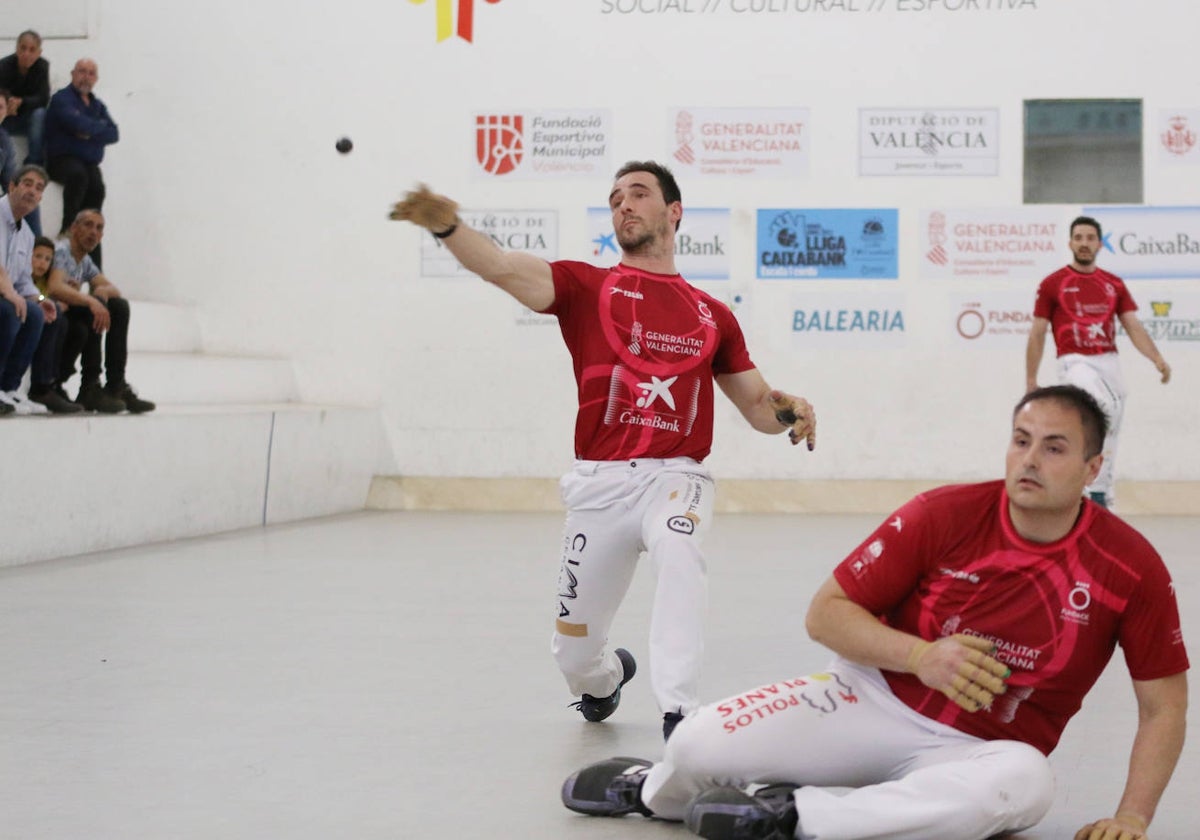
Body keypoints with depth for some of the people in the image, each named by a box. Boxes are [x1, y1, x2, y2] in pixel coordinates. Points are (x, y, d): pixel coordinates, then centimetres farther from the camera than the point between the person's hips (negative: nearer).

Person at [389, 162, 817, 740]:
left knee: (677, 552, -36)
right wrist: (446, 226, -32)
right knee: (573, 652, 8)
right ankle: (606, 677, 46)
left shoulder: (712, 315, 12)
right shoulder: (586, 287, 6)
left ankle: (680, 715, -34)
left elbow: (757, 406, 18)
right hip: (600, 482, 1)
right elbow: (504, 268, -12)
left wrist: (789, 410, -7)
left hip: (675, 476, 0)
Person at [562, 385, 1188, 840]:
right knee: (701, 744, -19)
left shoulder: (1132, 566, -10)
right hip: (876, 702, 0)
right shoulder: (944, 515, -11)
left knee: (1025, 782, -38)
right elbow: (825, 613, -8)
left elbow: (1164, 705, -2)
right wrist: (921, 655, -24)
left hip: (978, 751, 0)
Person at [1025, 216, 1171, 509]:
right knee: (1103, 405, -33)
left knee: (1109, 437, 7)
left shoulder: (1114, 284, 10)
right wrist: (1031, 380, 1)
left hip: (1109, 362, 5)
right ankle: (1102, 492, -25)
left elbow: (1133, 326, 4)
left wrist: (1158, 359, -13)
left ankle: (1101, 501, 17)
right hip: (1075, 362, -5)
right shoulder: (1053, 284, 0)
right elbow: (1037, 334, 3)